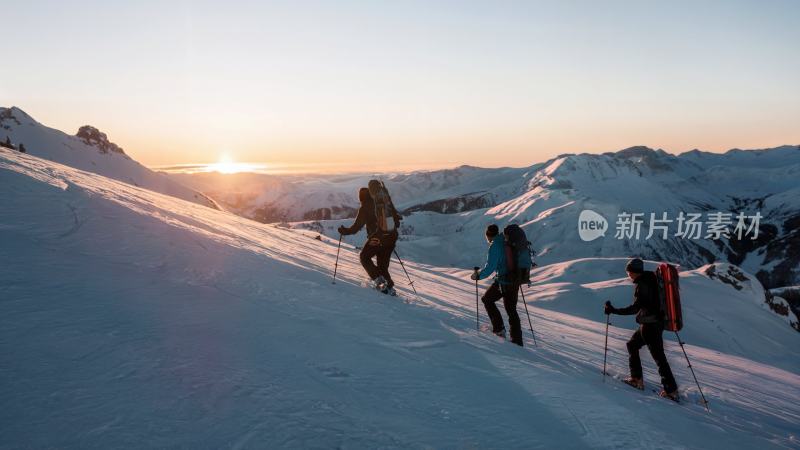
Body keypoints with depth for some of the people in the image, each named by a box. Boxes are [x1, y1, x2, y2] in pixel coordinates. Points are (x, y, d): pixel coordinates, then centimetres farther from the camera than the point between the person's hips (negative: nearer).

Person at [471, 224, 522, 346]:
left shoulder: (494, 246, -14)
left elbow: (490, 267, -19)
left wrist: (478, 275, -4)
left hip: (503, 281, -7)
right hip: (515, 280, 7)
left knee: (487, 300, 17)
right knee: (511, 309, 16)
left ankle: (499, 329, 10)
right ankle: (517, 341, 16)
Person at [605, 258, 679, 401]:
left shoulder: (642, 284, -20)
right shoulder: (651, 279, 9)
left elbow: (636, 307, -26)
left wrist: (614, 311, -26)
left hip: (649, 325, -10)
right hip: (658, 322, 10)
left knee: (658, 356, -3)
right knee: (632, 345, 20)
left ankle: (671, 391, 2)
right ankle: (636, 379, 24)